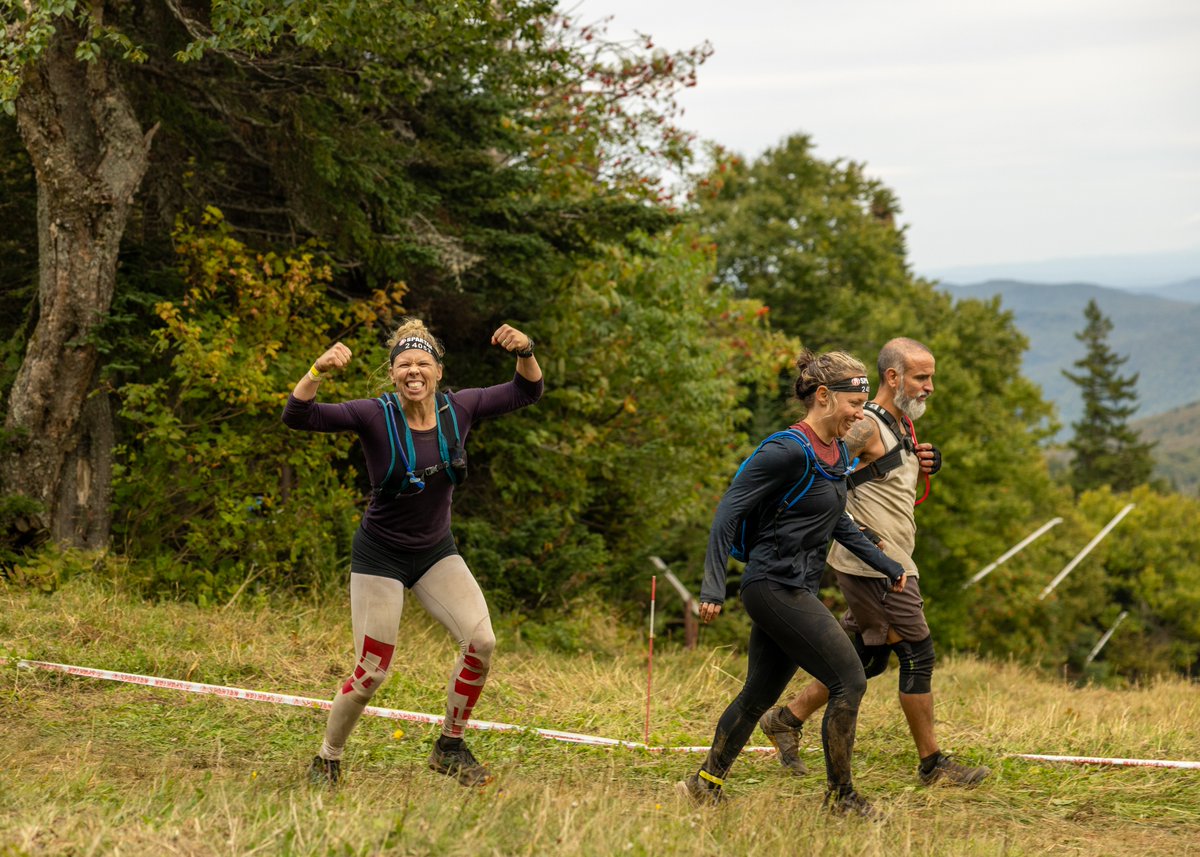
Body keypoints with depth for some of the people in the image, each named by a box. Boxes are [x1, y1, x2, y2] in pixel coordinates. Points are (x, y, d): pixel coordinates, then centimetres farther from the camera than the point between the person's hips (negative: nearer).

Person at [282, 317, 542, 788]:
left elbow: (526, 392, 1)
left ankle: (450, 748, 6)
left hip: (436, 553, 4)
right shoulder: (375, 416, -18)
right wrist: (319, 370, -43)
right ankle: (327, 760, 19)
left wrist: (525, 352, -19)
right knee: (372, 672, -5)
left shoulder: (458, 409, -8)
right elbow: (297, 416, -26)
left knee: (481, 641, -14)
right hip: (381, 556, -4)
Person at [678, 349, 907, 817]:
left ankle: (704, 785, 24)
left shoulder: (836, 454, 11)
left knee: (760, 694, 14)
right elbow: (729, 510, -17)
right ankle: (840, 797, 3)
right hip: (777, 587, -9)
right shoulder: (789, 451, -17)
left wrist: (885, 564, 25)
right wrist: (713, 588, -22)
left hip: (795, 591, 9)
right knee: (849, 681, -7)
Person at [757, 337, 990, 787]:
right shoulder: (866, 427, -15)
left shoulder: (902, 426, 16)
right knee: (917, 654, -4)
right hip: (873, 566, -10)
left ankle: (787, 719, 25)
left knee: (868, 659, 16)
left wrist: (921, 468, 7)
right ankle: (932, 763, 5)